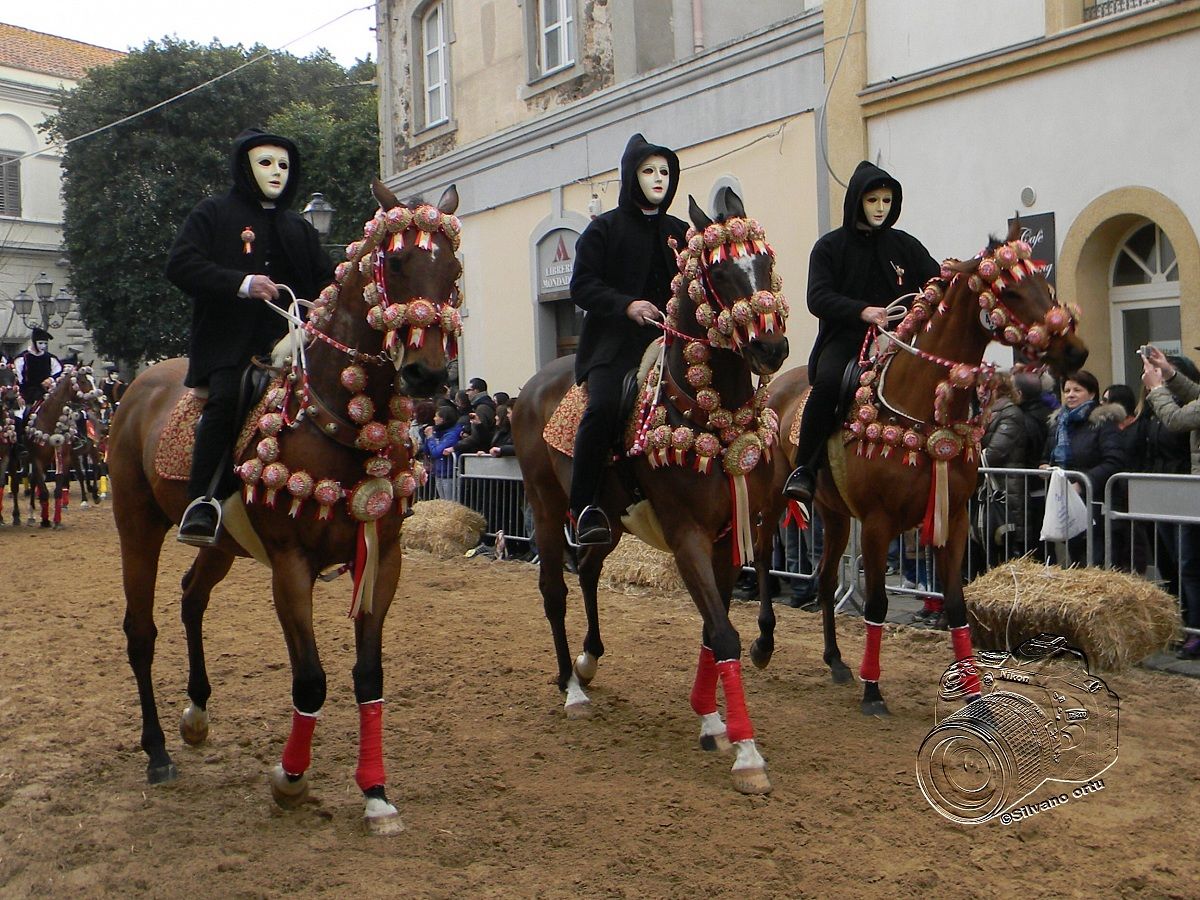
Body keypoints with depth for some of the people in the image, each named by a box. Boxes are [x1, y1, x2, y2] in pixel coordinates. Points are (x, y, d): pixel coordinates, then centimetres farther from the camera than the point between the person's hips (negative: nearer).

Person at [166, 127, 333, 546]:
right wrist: (240, 283, -17)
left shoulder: (300, 229, 25)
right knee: (227, 398, -31)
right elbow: (180, 265, -3)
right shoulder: (214, 213, 10)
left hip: (287, 342, 5)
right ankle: (203, 501, -29)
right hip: (228, 342, -4)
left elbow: (325, 284, 22)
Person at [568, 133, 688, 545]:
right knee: (604, 405, -28)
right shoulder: (604, 228, 7)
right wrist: (627, 305, -17)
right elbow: (582, 286, -1)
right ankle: (584, 507, -19)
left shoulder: (679, 232, 20)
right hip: (613, 342, -4)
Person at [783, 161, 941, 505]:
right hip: (843, 338, -3)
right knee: (828, 382, -34)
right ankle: (804, 470, -21)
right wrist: (863, 311, -23)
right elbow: (818, 298, -7)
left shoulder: (905, 246, 15)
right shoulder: (830, 246, 6)